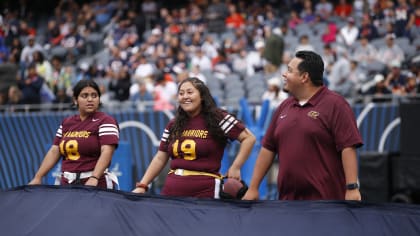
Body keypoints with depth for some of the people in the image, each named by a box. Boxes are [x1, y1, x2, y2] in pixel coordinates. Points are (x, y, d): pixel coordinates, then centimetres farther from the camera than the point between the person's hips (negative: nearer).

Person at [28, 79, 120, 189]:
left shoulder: (105, 121, -5)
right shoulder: (66, 122, 15)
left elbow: (107, 152, -18)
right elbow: (54, 152, 15)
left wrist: (94, 179, -31)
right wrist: (37, 178, 6)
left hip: (96, 186, -5)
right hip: (67, 185, 5)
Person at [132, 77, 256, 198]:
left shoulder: (218, 118, -3)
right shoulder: (174, 125, 13)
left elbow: (249, 138, -3)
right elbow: (160, 159, 14)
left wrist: (235, 168, -8)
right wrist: (142, 186, 6)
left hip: (204, 192, -5)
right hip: (171, 191, 5)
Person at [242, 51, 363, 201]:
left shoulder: (334, 104, -6)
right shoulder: (284, 107, 14)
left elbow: (348, 147, -13)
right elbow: (268, 148, 16)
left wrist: (352, 188, -20)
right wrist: (253, 188, 14)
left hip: (325, 199, -6)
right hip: (289, 199, 7)